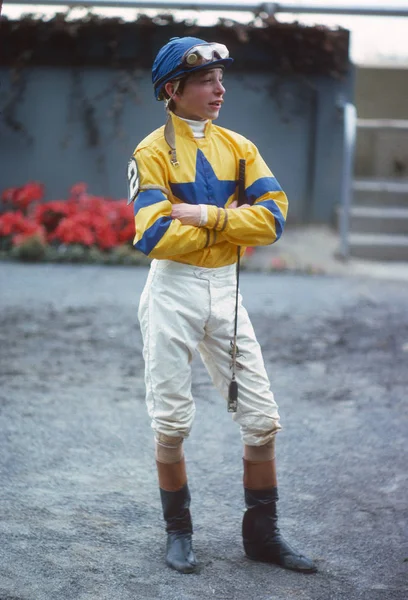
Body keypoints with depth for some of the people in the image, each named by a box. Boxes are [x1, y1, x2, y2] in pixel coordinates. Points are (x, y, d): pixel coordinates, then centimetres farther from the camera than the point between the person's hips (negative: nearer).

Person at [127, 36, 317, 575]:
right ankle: (178, 533, 22)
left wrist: (206, 215, -17)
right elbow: (155, 237, -19)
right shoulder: (152, 153, -7)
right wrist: (230, 223, -12)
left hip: (225, 292, 4)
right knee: (172, 424, 4)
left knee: (262, 419, 4)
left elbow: (272, 217, -7)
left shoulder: (238, 148, 7)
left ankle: (262, 534, 18)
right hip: (173, 292, -4)